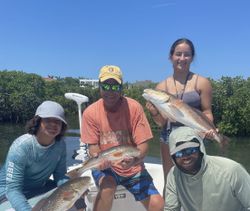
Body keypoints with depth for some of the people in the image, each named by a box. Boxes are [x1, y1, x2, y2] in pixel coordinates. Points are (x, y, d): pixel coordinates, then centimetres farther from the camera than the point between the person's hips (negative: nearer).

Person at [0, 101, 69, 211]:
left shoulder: (60, 145, -14)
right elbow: (13, 189, -29)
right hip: (9, 190, -4)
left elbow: (60, 176, -7)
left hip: (40, 186, 4)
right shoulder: (20, 146, -30)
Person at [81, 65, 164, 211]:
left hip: (133, 167, 1)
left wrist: (133, 161, -35)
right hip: (105, 166, 0)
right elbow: (93, 147, -7)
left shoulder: (134, 107, -15)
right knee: (107, 187, -32)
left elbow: (143, 145, -14)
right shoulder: (90, 112, -12)